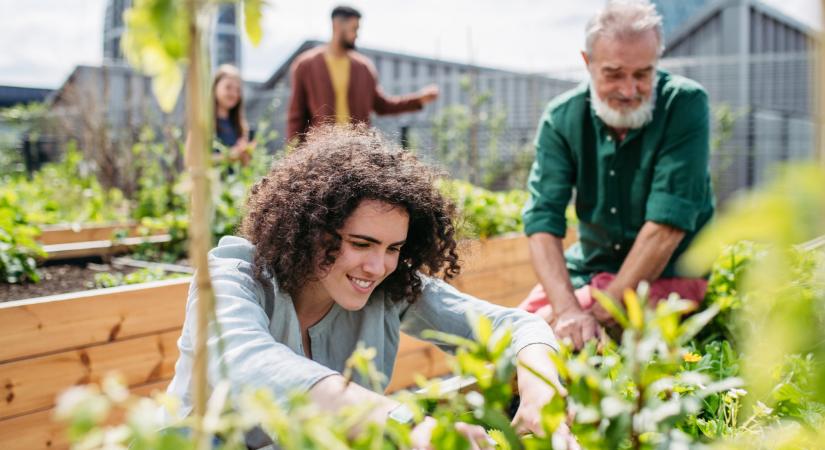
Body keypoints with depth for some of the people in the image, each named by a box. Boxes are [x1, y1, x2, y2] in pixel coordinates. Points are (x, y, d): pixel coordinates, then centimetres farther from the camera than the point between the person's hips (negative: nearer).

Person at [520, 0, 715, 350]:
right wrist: (566, 309, -32)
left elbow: (667, 224, -22)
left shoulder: (685, 105, -17)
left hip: (672, 274, -4)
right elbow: (542, 221, -16)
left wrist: (600, 311, -25)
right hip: (589, 270, 4)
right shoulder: (561, 119, -8)